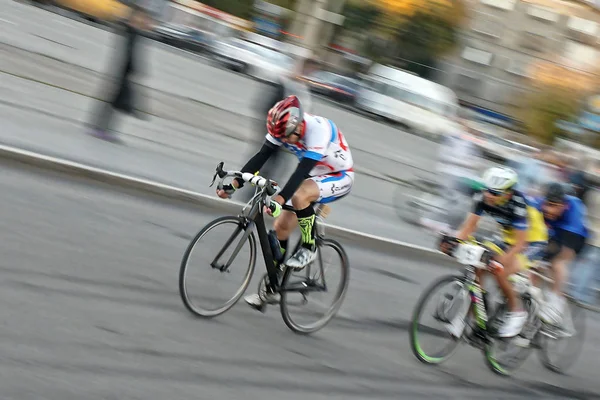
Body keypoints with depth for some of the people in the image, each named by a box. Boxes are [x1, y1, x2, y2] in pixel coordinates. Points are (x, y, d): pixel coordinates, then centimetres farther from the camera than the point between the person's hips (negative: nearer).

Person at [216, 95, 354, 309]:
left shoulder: (318, 129, -34)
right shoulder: (284, 128, -14)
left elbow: (302, 170, -42)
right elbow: (261, 157, -15)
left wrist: (279, 200, -51)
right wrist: (234, 184, -25)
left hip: (339, 177, -7)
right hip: (314, 176, 7)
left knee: (299, 195, -36)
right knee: (281, 226, -1)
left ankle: (309, 248, -15)